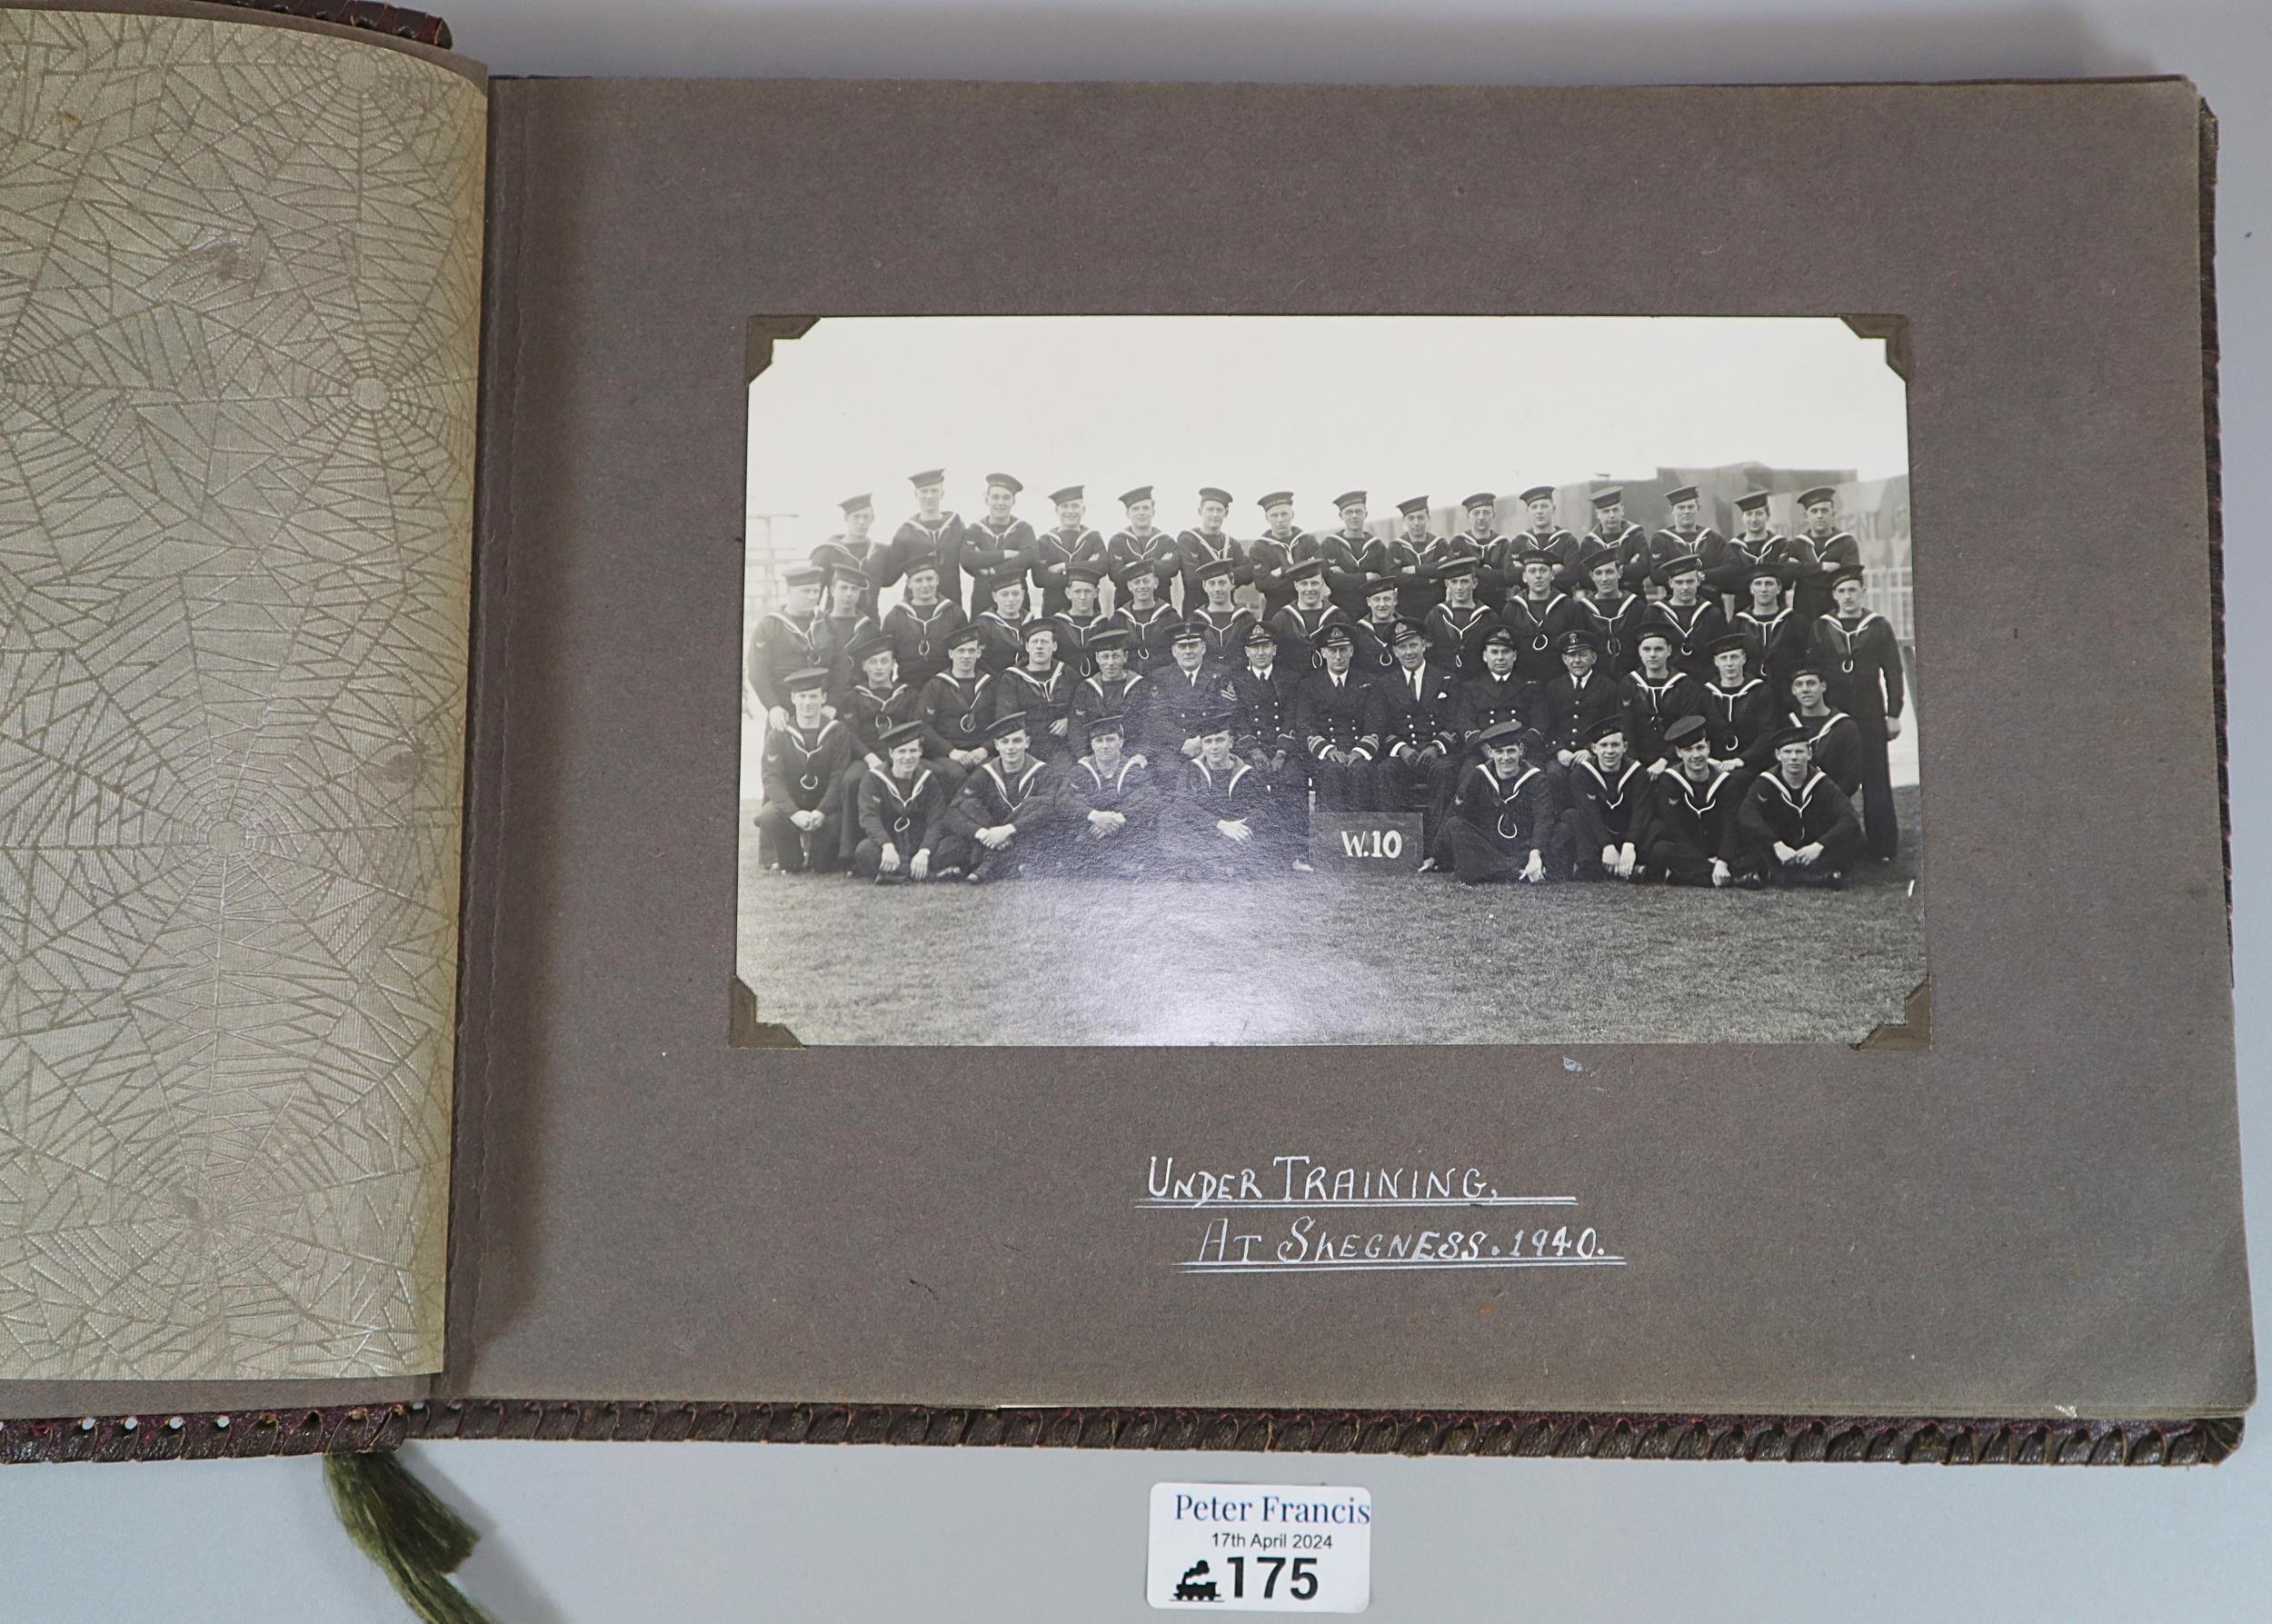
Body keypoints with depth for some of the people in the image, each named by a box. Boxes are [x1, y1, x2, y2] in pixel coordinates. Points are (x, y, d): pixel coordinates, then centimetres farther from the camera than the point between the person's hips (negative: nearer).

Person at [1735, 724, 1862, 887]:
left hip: (1813, 854, 1)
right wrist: (1777, 845, -36)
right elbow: (1746, 816, -24)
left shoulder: (1822, 784, -4)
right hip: (1777, 854, -1)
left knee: (1854, 837, -26)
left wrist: (1818, 846, -31)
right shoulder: (1765, 784, -6)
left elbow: (1849, 819, -17)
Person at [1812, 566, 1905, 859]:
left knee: (1876, 783, 0)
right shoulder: (1820, 628, 6)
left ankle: (1882, 847, 6)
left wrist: (1893, 714, -1)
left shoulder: (1879, 626, 5)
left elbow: (1893, 672, 5)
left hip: (1871, 718, -1)